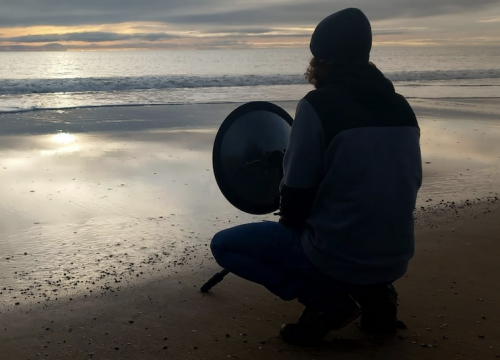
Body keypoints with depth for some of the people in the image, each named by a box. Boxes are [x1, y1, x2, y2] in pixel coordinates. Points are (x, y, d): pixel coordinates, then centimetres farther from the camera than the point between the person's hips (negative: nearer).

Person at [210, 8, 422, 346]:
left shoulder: (318, 105, -14)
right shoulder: (401, 106, 5)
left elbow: (297, 191, -11)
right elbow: (408, 185, 13)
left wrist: (289, 224, 12)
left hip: (336, 257, -6)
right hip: (395, 258, 7)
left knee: (224, 244, 10)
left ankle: (324, 299, -1)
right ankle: (375, 294, 14)